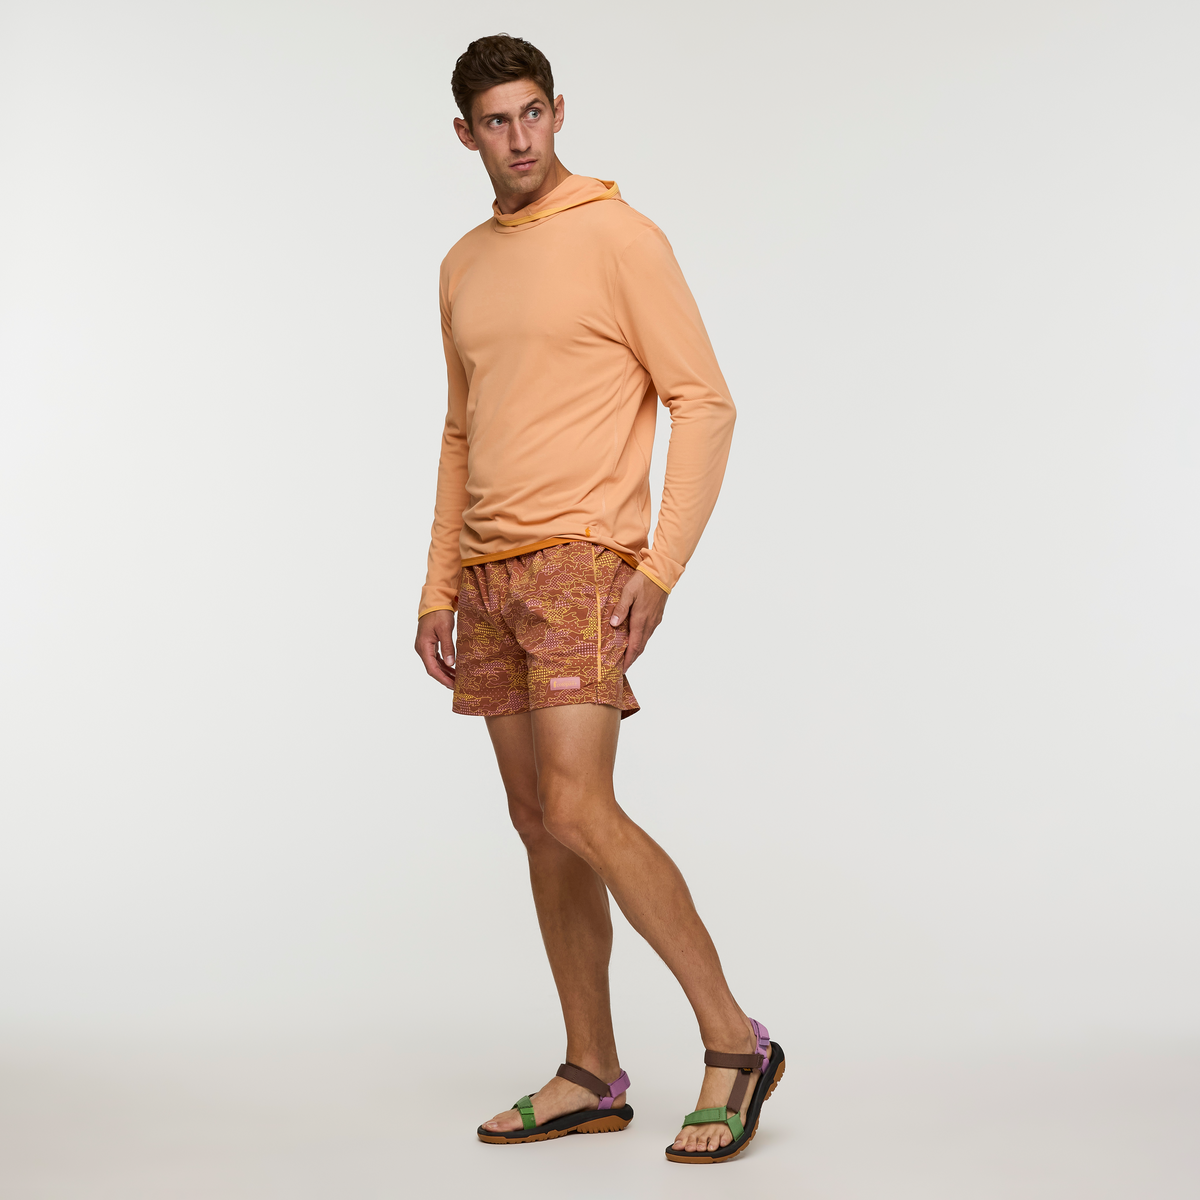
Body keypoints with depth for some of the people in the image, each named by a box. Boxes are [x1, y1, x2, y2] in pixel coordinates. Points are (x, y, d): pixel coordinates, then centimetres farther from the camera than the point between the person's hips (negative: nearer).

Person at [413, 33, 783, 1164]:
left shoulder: (621, 237, -5)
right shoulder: (464, 266, 16)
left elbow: (705, 403, -9)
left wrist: (660, 566, -17)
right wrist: (438, 588, 16)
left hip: (581, 561, -7)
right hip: (490, 574, 8)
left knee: (579, 814, -17)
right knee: (539, 828, 8)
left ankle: (733, 1041, -4)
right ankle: (591, 1077, 18)